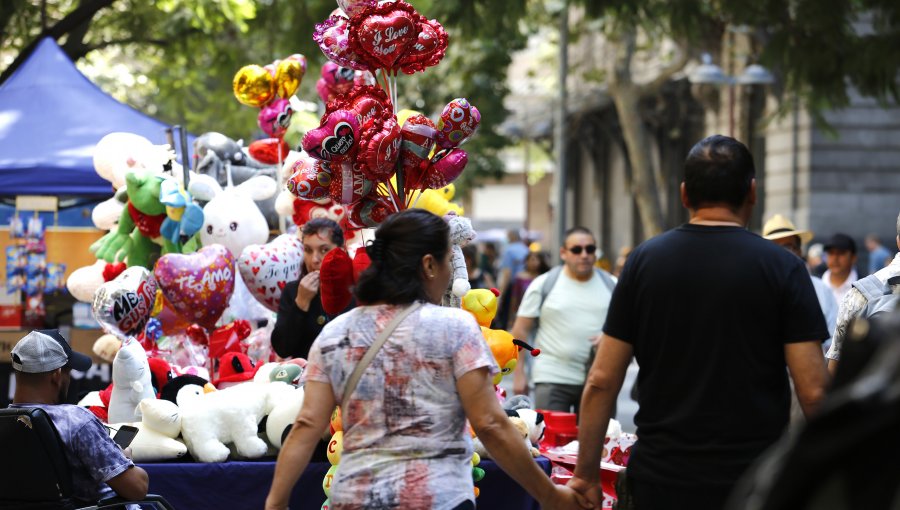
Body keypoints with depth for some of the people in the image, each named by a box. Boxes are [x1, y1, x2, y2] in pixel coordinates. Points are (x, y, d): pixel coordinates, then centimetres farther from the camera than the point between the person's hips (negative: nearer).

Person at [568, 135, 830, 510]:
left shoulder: (644, 260, 1)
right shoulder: (782, 267, -5)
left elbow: (601, 381, 0)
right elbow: (814, 391, -9)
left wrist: (586, 473, 7)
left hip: (661, 479, 2)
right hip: (755, 478, -2)